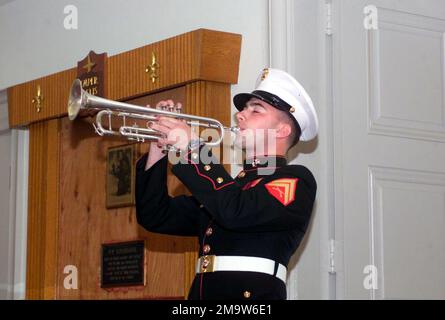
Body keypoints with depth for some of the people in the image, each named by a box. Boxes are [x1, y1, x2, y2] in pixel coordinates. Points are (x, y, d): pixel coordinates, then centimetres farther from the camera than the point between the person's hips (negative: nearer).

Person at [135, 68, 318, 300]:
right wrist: (158, 146, 10)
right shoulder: (225, 185, 22)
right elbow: (157, 217, 17)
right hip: (201, 292, 5)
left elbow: (236, 212, -17)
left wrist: (192, 147, -10)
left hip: (251, 294, -5)